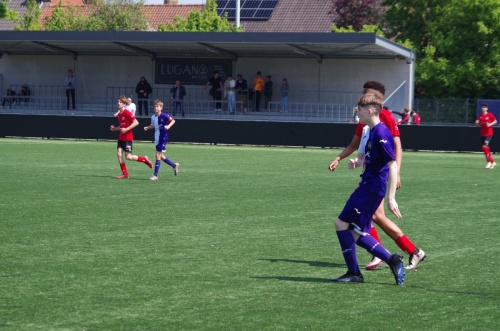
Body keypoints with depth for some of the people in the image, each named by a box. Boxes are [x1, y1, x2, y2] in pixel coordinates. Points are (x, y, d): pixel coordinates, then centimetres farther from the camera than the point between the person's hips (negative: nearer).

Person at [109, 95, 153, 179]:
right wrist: (115, 128, 6)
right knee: (119, 153, -3)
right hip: (121, 137, 8)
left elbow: (136, 122, -21)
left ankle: (144, 159, 15)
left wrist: (126, 129, -25)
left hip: (128, 138, -8)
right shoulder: (119, 114, 11)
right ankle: (124, 173, 3)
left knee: (128, 157, -7)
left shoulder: (127, 113, -15)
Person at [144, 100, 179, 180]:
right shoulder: (153, 117, 7)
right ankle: (174, 165, 35)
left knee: (158, 156, -8)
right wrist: (147, 127, 4)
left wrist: (168, 126, -28)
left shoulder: (164, 116, -14)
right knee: (161, 156, 15)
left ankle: (155, 175, -4)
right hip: (157, 139, 8)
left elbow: (173, 121, -12)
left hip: (163, 138, -8)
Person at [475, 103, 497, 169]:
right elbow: (478, 125, 14)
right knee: (486, 149, 9)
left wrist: (490, 124, -16)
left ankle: (489, 162, -7)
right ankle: (493, 162, 21)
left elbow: (495, 121, 0)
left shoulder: (490, 115, -7)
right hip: (482, 134, 6)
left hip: (489, 133, -6)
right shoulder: (479, 116, 7)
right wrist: (477, 123, -8)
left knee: (485, 147, -18)